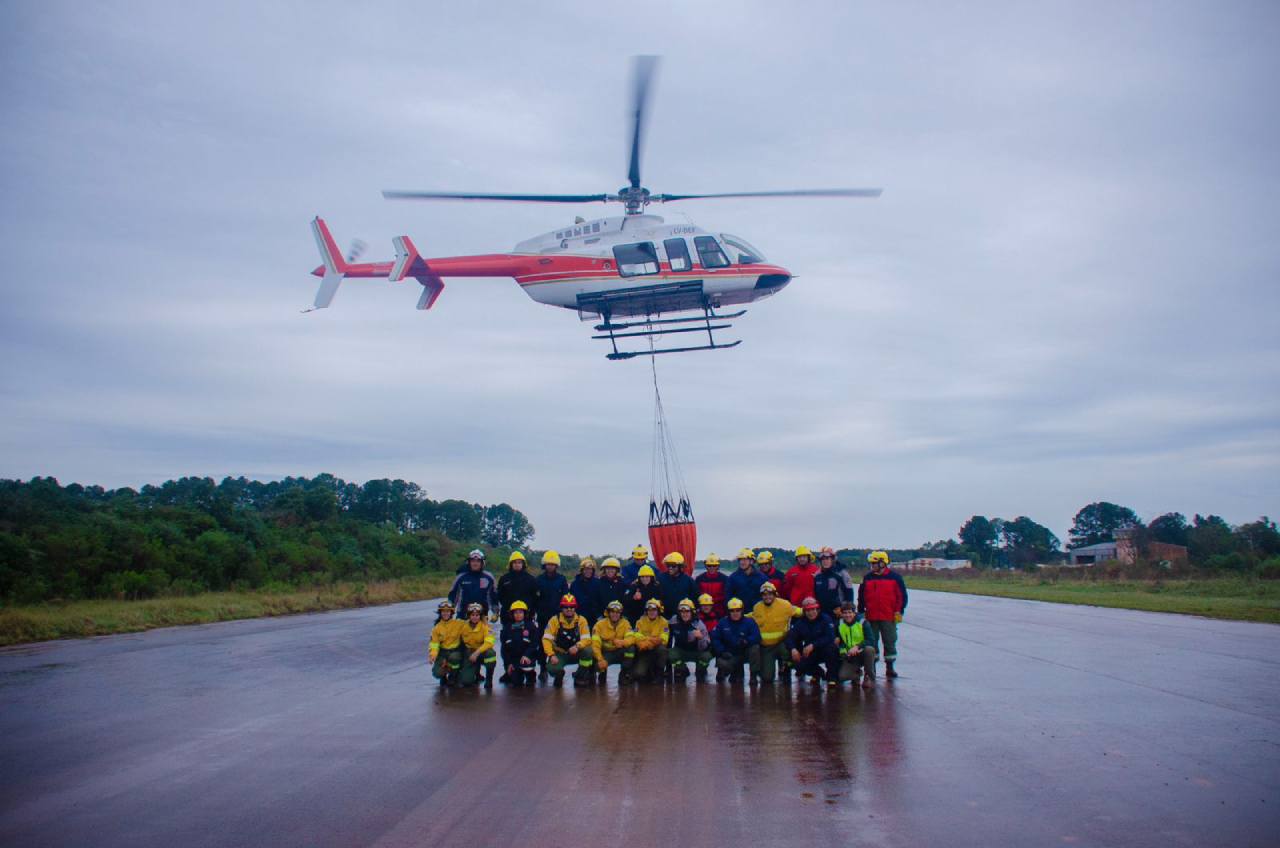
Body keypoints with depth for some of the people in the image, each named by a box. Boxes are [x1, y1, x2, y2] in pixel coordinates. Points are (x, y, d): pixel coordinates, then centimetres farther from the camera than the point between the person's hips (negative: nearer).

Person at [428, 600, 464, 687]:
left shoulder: (458, 624, -6)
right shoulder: (437, 628, -1)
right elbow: (434, 643, -2)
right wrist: (432, 655, -19)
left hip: (455, 651, -1)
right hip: (443, 652, 1)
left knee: (453, 657, -39)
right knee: (437, 673, -22)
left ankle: (453, 676, -5)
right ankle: (443, 676, 20)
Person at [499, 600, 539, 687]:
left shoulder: (531, 627, -3)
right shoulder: (507, 628, 5)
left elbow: (534, 644, -12)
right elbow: (504, 647, 6)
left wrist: (526, 655, -28)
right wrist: (508, 663, -3)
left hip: (526, 658, -1)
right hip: (512, 658, 1)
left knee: (526, 665, -34)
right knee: (517, 682, -13)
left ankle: (530, 677, 1)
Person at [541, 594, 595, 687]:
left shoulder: (581, 620, -7)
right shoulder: (555, 620, -9)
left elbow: (587, 639, -13)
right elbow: (546, 639, -13)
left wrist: (577, 646, -34)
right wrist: (551, 655, -27)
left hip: (576, 653, 1)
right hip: (560, 654, -1)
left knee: (588, 651, -31)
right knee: (552, 669, -32)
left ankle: (579, 677, -6)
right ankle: (559, 676, 10)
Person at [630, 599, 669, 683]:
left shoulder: (663, 622, -2)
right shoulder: (641, 622, 1)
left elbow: (664, 639, -14)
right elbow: (637, 638, -12)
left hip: (657, 650, 0)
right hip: (644, 652, 0)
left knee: (662, 649, -37)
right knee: (638, 674, -25)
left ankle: (658, 674, -14)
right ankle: (650, 674, 13)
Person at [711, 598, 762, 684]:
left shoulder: (749, 622, -4)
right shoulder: (723, 623, 1)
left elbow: (757, 637, -16)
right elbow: (715, 639, -4)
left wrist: (745, 641, -34)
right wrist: (722, 651, -16)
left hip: (745, 653, -1)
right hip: (729, 655, 1)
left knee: (755, 647, -31)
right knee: (722, 664, -30)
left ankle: (754, 675, -15)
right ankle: (736, 671, 8)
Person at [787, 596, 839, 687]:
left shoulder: (825, 619, -13)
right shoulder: (800, 622, 0)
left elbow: (830, 637, -26)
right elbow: (790, 637, -6)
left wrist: (812, 645, -32)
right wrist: (793, 649, -27)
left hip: (825, 651, -4)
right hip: (809, 654, 4)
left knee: (830, 647, -36)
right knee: (797, 664, -21)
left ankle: (832, 677, -14)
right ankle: (818, 673, 13)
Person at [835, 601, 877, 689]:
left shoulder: (862, 622, -12)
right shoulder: (839, 624, 0)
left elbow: (870, 640, -20)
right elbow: (839, 642, 9)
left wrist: (857, 647, -33)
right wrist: (843, 650, -11)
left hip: (862, 653, -2)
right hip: (850, 656, 2)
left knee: (869, 649, -38)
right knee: (842, 677, -22)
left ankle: (869, 677, -14)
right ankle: (857, 672, 16)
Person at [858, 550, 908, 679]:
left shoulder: (895, 577, -1)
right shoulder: (867, 578, 8)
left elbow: (902, 595, 0)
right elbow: (861, 596, 12)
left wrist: (899, 611, -5)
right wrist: (861, 612, 7)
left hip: (889, 617, -2)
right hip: (871, 617, 3)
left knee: (890, 642, 4)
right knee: (871, 643, 7)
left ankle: (890, 668, 12)